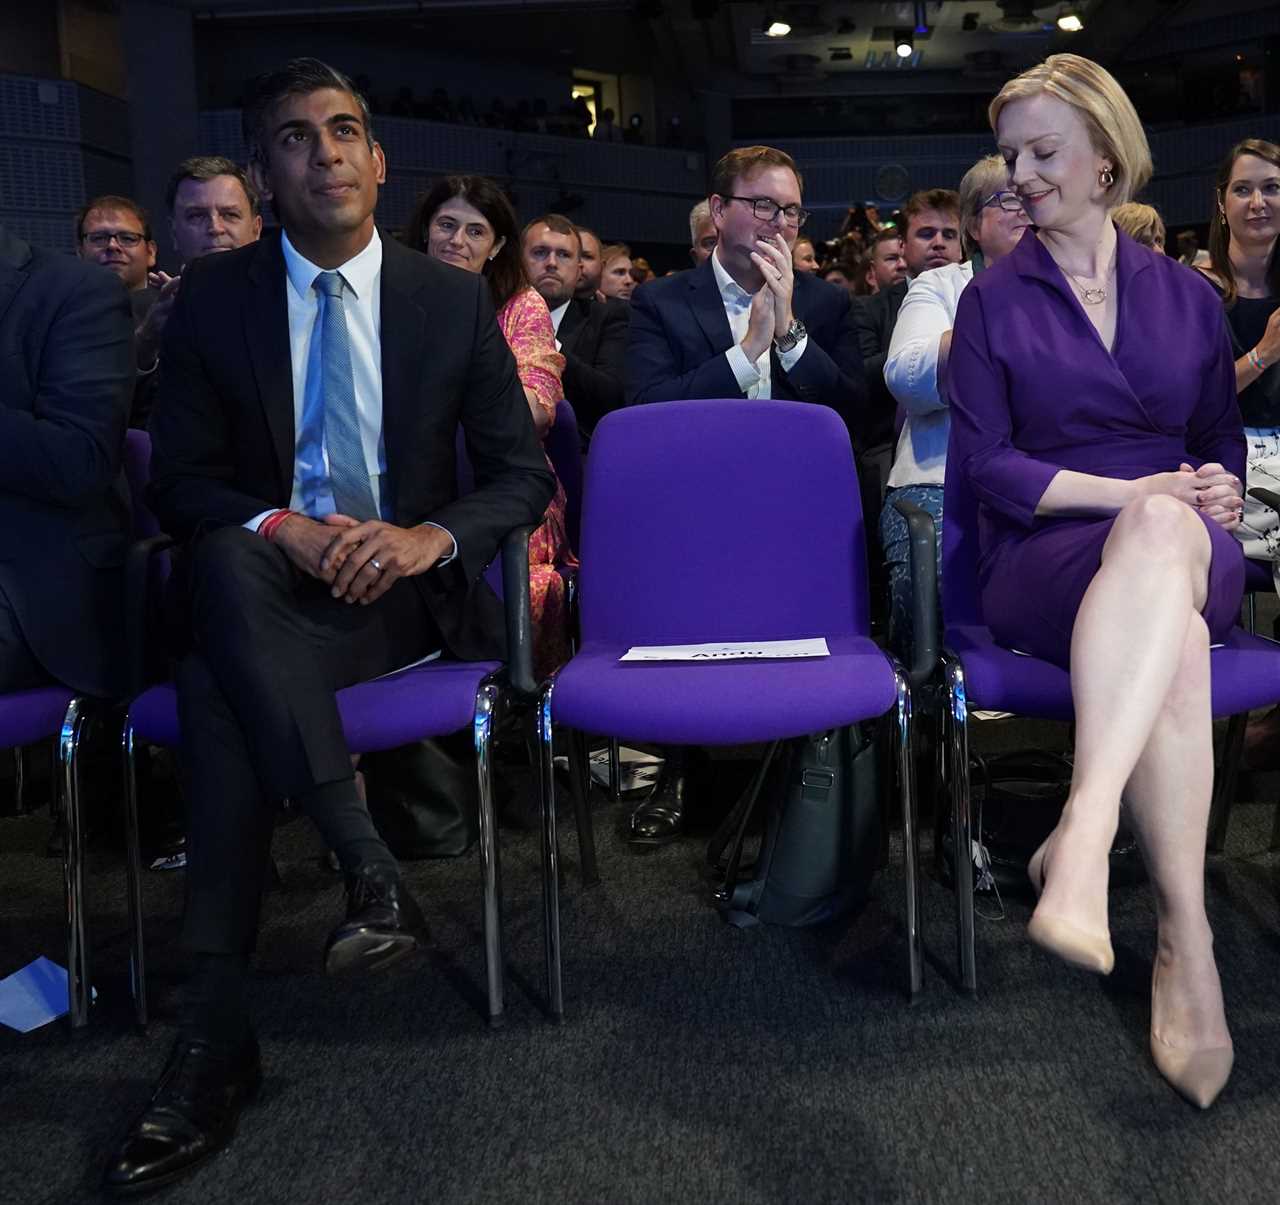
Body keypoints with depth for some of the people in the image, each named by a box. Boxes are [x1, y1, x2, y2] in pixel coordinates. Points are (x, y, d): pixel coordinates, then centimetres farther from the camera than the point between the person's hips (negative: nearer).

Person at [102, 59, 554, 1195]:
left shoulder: (454, 299, 6)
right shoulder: (215, 297, 7)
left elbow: (525, 475, 5)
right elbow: (180, 480, 4)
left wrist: (429, 537, -15)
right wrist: (286, 528, -17)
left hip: (409, 590, -1)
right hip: (260, 589, 2)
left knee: (217, 681, -32)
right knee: (227, 558, -37)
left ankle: (217, 1031, -30)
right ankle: (370, 866, -39)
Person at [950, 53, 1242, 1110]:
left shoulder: (1186, 296, 19)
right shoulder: (994, 301, 12)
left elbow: (1223, 441, 24)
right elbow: (983, 459, 1)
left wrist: (1215, 492, -1)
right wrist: (1130, 491, -10)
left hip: (1191, 551, 2)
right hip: (1044, 557, -2)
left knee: (1163, 529, -40)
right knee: (1171, 638, -39)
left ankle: (1083, 836, -51)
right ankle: (1185, 943, -41)